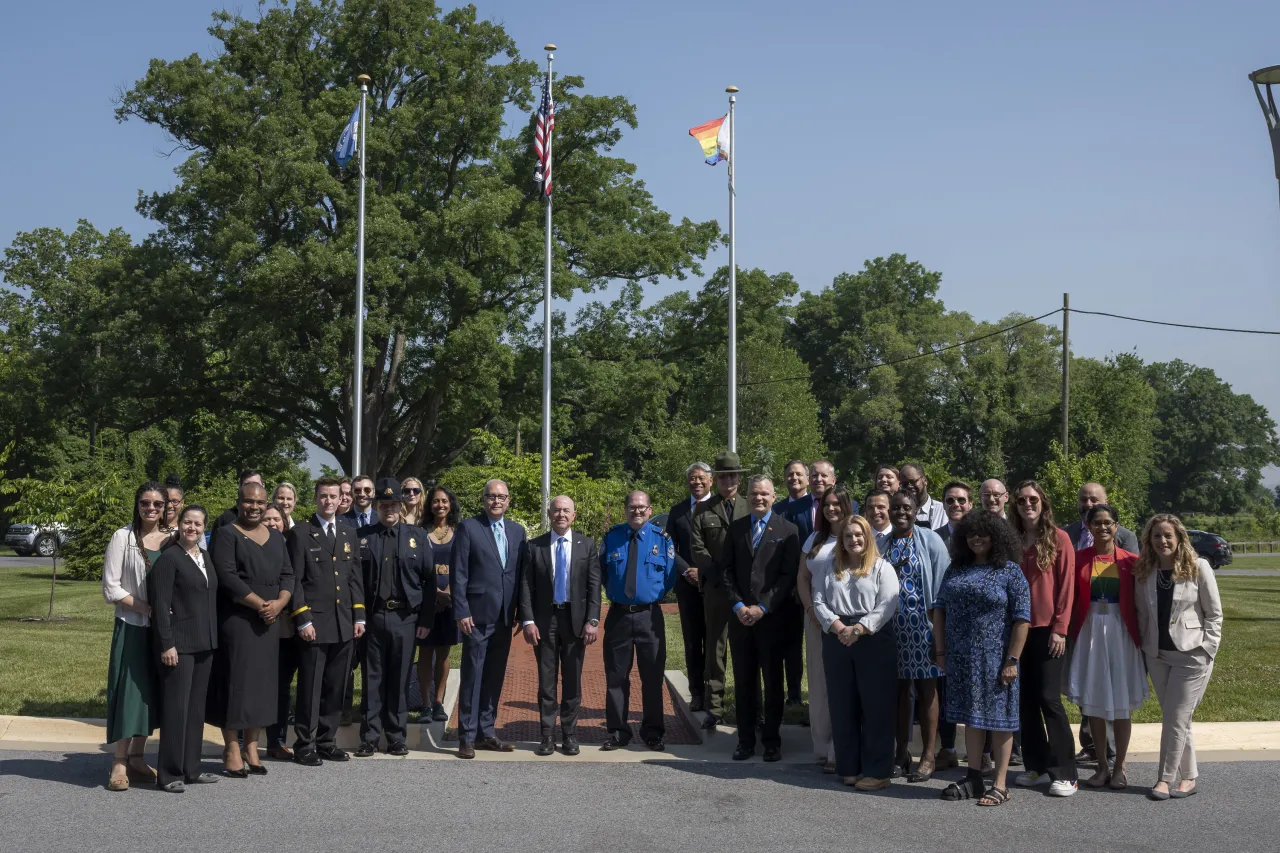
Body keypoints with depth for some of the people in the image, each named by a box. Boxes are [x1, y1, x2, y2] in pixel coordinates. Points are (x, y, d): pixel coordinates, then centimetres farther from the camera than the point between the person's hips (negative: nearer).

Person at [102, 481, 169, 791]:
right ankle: (120, 763, 4)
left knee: (151, 692, 8)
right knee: (130, 691, -3)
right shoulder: (123, 537, -7)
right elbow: (110, 588, -9)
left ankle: (137, 757, 19)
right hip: (132, 627, -3)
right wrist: (146, 608, -18)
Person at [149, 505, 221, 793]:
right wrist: (167, 644, -18)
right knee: (176, 707, -3)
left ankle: (191, 769, 20)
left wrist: (213, 638, 13)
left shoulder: (205, 557, 13)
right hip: (178, 644, -8)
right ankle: (169, 773, 5)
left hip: (204, 643, 8)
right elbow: (161, 604, -13)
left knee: (196, 707, 12)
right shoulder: (169, 558, -9)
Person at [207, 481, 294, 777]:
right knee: (235, 681, -3)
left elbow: (287, 575, 11)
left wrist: (279, 603, -8)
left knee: (263, 681, 6)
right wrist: (260, 604, -16)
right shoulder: (226, 535, -3)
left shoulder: (276, 537, 14)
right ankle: (232, 750, 5)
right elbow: (226, 577, -13)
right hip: (235, 620, -5)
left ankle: (251, 747, 14)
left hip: (269, 622, 5)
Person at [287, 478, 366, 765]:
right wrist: (303, 620, -12)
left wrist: (359, 616, 6)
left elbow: (355, 577, 13)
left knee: (335, 687, 10)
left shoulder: (348, 532, 13)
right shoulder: (301, 532, -2)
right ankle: (304, 745, 9)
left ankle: (326, 741, 20)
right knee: (310, 687, -1)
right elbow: (295, 580, -6)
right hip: (314, 622, -5)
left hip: (344, 623, 5)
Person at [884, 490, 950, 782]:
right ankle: (902, 752, 17)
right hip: (890, 625, 3)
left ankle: (928, 756, 8)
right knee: (898, 688, 8)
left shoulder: (930, 540, -2)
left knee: (926, 689, 2)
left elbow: (941, 585, -4)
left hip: (922, 624, -3)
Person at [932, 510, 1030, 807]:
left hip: (994, 659, -5)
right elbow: (940, 609, 12)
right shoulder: (956, 570, 11)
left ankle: (1000, 785, 7)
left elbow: (1021, 618, -9)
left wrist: (1012, 660, -14)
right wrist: (940, 650, 4)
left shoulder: (1010, 571, -4)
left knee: (998, 718, 1)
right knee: (971, 717, 11)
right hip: (961, 658, 5)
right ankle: (973, 779, 20)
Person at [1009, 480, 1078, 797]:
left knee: (1049, 699, -7)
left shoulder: (1058, 539, -2)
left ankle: (1064, 773, -1)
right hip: (1018, 628, 5)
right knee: (1026, 700, 7)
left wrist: (1060, 628, -10)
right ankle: (1037, 766, 16)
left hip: (1047, 629, -5)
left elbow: (1066, 586, -5)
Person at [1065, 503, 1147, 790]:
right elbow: (1070, 600, 1)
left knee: (1121, 704, 5)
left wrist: (1141, 636, -4)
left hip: (1121, 634, -1)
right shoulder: (1078, 559, 1)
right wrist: (1067, 634, -6)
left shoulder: (1131, 561, -1)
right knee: (1093, 703, 6)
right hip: (1088, 634, 1)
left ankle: (1119, 768, 18)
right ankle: (1101, 766, 19)